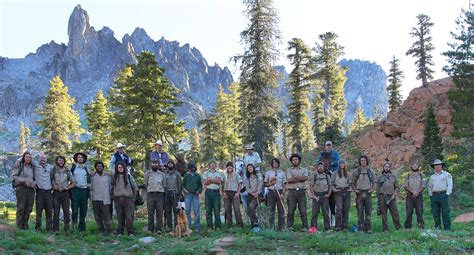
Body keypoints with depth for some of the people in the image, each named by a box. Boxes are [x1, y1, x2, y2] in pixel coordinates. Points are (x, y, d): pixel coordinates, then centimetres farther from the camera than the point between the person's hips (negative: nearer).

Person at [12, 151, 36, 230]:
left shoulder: (32, 167, 15)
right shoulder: (19, 165, 3)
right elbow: (14, 176, -4)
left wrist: (34, 183, -6)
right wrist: (24, 181, -14)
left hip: (30, 189, 5)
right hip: (21, 188, -4)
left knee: (28, 209, 4)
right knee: (20, 208, -5)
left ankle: (25, 225, 11)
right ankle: (19, 226, -2)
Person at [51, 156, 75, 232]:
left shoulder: (67, 171, 11)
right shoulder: (53, 170, 8)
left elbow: (74, 182, 11)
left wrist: (68, 187, -3)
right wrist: (53, 186, -10)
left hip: (65, 193, 1)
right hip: (56, 193, -1)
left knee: (66, 211, -2)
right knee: (56, 212, -2)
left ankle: (67, 228, 2)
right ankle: (56, 229, 2)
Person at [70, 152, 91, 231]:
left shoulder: (86, 168, 18)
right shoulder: (73, 167, 7)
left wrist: (89, 189, 13)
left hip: (84, 190, 3)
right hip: (75, 190, -3)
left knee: (83, 210, 3)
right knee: (75, 209, -9)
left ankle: (82, 227, 9)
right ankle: (74, 223, 0)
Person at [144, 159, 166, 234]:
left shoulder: (162, 174, 14)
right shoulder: (147, 173, 11)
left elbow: (164, 185, 15)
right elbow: (145, 184, 14)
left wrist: (160, 190, 6)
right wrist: (150, 189, 10)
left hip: (160, 194, 1)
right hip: (150, 194, -1)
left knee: (159, 213, -3)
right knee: (150, 213, -2)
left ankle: (158, 229, 0)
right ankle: (150, 229, 2)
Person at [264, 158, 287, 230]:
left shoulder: (282, 173, 12)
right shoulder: (268, 173, 13)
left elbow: (284, 184, 7)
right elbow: (265, 184, 13)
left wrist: (282, 193, -5)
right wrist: (271, 183, -8)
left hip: (280, 192, 0)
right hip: (271, 192, 0)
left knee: (281, 210, -2)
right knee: (271, 210, -1)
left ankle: (281, 227, 3)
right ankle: (271, 226, 3)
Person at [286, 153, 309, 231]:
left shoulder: (304, 170, 16)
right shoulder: (289, 170, 12)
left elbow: (305, 177, -5)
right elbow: (289, 179, -7)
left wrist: (295, 177, -4)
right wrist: (300, 179, -1)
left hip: (301, 192, 1)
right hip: (292, 191, -1)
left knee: (303, 210, -2)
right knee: (291, 210, -2)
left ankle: (305, 226, 1)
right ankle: (290, 226, 4)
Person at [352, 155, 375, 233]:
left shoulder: (370, 171, 10)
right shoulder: (355, 171, 4)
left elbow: (373, 182, 19)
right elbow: (353, 183, 9)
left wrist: (372, 189, 4)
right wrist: (354, 189, -5)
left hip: (367, 193, 2)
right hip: (359, 193, -1)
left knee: (368, 211, 0)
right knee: (360, 212, 0)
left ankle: (368, 228, 5)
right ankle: (361, 228, 4)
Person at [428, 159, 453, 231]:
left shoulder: (447, 175, 5)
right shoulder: (432, 177, 18)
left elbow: (450, 185, -1)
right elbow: (429, 186, 25)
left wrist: (447, 194, -11)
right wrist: (430, 195, 13)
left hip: (443, 194, -4)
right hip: (434, 195, 4)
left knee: (445, 212, -7)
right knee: (435, 213, 3)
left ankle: (447, 227, -4)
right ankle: (437, 227, 10)